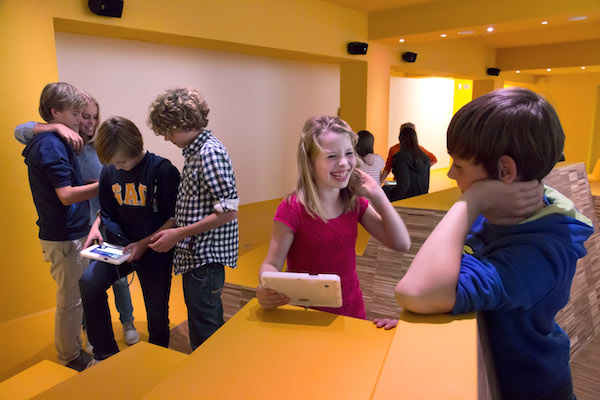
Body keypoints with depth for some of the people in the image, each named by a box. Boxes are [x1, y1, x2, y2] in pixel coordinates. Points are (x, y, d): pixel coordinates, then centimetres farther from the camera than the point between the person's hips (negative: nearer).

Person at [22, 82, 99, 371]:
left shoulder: (43, 142, 10)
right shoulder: (52, 145, -20)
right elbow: (66, 195, -25)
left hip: (67, 232, 10)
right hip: (64, 237, -10)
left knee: (75, 296, 22)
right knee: (71, 300, 5)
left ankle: (73, 350, 38)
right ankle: (71, 358, 22)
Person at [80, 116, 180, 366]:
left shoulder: (162, 170, -15)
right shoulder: (109, 173, 1)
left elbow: (175, 218, -12)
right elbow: (107, 211, 15)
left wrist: (145, 243, -17)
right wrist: (95, 228, -4)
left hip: (154, 249, -4)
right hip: (120, 246, 4)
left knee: (156, 310, 6)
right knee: (89, 281, -19)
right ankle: (105, 353, 0)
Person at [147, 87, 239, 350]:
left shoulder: (210, 153, -17)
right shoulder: (194, 151, 12)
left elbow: (229, 211, -22)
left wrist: (179, 233, -18)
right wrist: (172, 228, 13)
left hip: (204, 259, -10)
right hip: (199, 258, 10)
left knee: (203, 338, 1)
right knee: (212, 326, 23)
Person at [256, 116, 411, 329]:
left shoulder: (356, 202, -3)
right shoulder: (293, 209, -19)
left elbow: (401, 244, -5)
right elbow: (272, 264, -14)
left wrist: (377, 194, -12)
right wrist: (266, 291, -36)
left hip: (352, 312, 4)